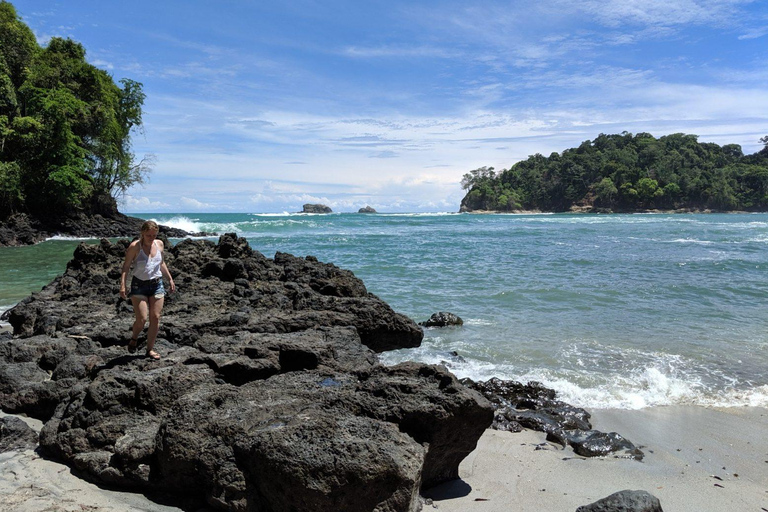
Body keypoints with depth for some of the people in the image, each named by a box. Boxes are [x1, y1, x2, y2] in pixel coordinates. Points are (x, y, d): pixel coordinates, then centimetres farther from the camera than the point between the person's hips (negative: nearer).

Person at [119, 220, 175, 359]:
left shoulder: (159, 244, 6)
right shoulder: (135, 247, -9)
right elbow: (126, 266, -7)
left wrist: (170, 279, 22)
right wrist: (122, 285, -17)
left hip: (157, 285, 4)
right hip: (139, 285, -4)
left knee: (155, 318, 0)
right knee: (142, 319, -10)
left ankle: (150, 349, 12)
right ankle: (134, 339, 22)